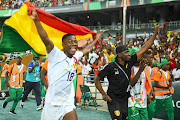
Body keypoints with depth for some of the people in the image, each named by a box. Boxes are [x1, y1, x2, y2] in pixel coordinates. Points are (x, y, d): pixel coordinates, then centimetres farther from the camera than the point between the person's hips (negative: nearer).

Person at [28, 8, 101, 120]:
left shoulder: (75, 57, 9)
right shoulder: (56, 55, -10)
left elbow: (86, 50, 28)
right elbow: (45, 39, -24)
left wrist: (95, 40, 41)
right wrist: (36, 20, -35)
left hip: (68, 103, 5)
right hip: (52, 103, -5)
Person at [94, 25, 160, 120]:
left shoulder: (129, 63, 0)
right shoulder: (111, 67, -13)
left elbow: (143, 49, -1)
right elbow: (97, 80, -5)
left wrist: (155, 34, -4)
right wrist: (103, 94, -13)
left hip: (125, 99, 6)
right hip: (113, 100, -6)